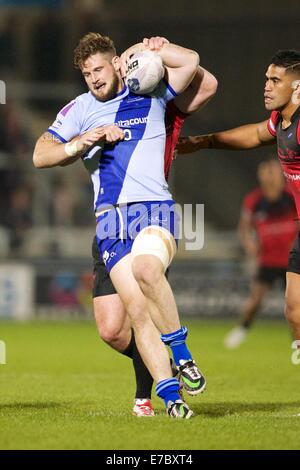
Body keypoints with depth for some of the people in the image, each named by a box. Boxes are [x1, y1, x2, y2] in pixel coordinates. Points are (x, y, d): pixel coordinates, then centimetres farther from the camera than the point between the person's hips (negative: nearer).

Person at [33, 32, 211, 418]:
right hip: (110, 218, 2)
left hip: (155, 209, -2)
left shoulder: (151, 95, 12)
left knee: (146, 269, -35)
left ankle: (181, 353, -18)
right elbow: (40, 156, 13)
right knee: (136, 309, -12)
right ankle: (170, 395, -9)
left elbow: (190, 61, 0)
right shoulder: (78, 110, 16)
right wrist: (83, 142, -2)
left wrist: (141, 50, 7)